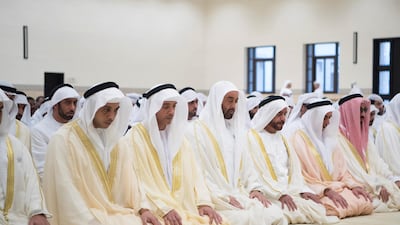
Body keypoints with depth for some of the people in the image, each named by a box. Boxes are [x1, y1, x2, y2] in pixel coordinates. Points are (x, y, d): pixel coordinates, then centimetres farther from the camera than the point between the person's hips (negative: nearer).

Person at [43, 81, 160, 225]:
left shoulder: (113, 137, 10)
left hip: (115, 213, 6)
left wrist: (143, 208, -7)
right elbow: (66, 193, -14)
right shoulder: (64, 139, -9)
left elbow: (128, 180, 7)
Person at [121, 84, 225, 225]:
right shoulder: (135, 138, -3)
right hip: (153, 209, -6)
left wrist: (204, 202, -7)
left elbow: (194, 173, 9)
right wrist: (164, 208, -20)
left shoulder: (177, 136, 15)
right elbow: (137, 180, -11)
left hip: (184, 205, 6)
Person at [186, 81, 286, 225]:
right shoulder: (197, 130, -3)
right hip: (214, 199, -6)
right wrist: (223, 197, -17)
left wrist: (255, 188, -1)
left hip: (239, 194, 6)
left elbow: (246, 165, 17)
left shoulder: (236, 130, 18)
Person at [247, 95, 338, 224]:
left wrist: (302, 189, -4)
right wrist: (279, 194, -22)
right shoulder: (252, 137, -5)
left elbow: (294, 168, 14)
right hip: (268, 194, -8)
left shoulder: (282, 138, 20)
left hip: (289, 190, 8)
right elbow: (256, 172, -14)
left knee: (318, 209, -13)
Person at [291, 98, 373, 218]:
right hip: (314, 191, -7)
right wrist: (325, 190, -22)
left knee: (366, 203, -16)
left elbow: (340, 166, 14)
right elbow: (301, 173, -14)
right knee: (342, 207, -32)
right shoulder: (299, 138, -6)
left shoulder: (328, 136, 17)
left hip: (335, 187, 7)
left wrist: (353, 185, -4)